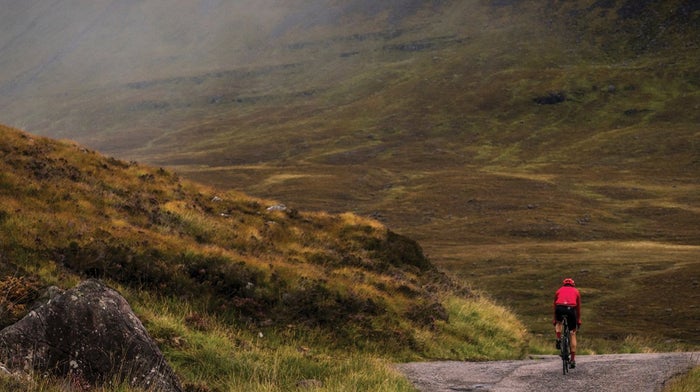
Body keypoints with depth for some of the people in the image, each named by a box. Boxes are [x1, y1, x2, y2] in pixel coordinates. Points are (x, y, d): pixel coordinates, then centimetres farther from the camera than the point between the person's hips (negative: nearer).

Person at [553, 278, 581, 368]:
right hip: (571, 309, 0)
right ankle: (573, 360, 11)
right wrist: (578, 320, 42)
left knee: (558, 322, 37)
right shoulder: (576, 291, 28)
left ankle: (558, 340, 14)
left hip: (560, 309, 0)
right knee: (573, 334, 14)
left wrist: (554, 320, 46)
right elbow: (578, 307, 32)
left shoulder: (559, 290, 30)